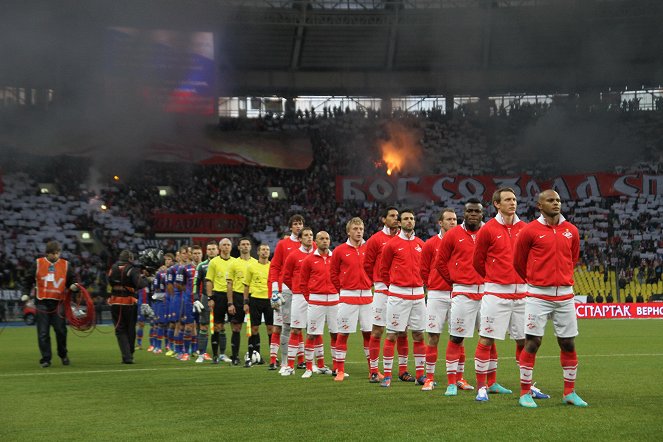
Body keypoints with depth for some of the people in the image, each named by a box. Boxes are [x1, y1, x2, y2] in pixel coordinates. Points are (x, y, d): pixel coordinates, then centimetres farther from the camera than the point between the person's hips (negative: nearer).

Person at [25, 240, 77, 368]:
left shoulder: (65, 265, 6)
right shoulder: (38, 263, 3)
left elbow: (72, 280, 10)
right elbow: (29, 280, 9)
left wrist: (73, 286, -10)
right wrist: (26, 294, 4)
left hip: (58, 302, 0)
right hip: (42, 303, 0)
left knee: (61, 330, 1)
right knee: (43, 333, 0)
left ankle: (63, 355, 22)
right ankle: (46, 359, 7)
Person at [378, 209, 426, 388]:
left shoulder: (421, 244, 9)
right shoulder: (392, 244, -2)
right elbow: (383, 269, 6)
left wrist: (419, 283, 11)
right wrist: (393, 285, 7)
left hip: (418, 294, 4)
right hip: (398, 295, -4)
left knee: (419, 335, 7)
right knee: (391, 335, -3)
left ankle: (420, 374, 15)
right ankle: (387, 375, 2)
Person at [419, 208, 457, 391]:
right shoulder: (431, 244, 2)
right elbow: (424, 270, 10)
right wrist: (433, 287, 10)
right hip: (437, 295, -2)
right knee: (433, 337, -2)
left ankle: (458, 377, 10)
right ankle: (429, 378, 5)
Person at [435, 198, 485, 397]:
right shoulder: (453, 235, 2)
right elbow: (440, 262, 9)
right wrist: (455, 282, 9)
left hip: (487, 291, 2)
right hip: (463, 293, -2)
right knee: (456, 337, -3)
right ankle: (451, 382, 3)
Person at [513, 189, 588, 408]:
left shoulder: (571, 231, 7)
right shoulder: (530, 230, -5)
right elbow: (518, 261, 6)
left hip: (564, 295, 4)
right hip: (538, 295, -4)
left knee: (568, 343, 7)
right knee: (532, 342, -4)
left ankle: (569, 392, 18)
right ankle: (525, 393, 5)